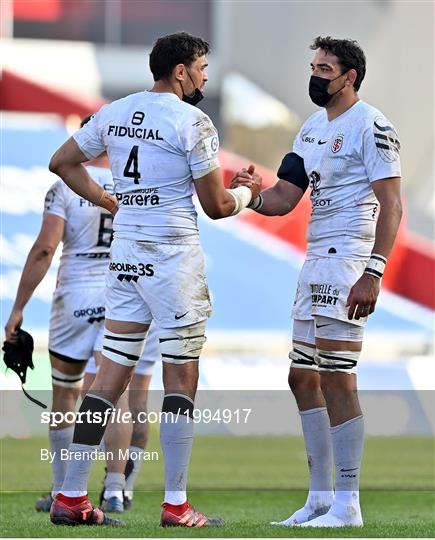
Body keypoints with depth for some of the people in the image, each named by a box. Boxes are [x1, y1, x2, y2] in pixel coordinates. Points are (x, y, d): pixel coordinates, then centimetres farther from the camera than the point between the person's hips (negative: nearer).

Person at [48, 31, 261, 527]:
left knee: (110, 375, 9)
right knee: (180, 379, 0)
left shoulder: (114, 114, 9)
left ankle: (71, 496, 7)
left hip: (124, 256, 6)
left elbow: (63, 162, 20)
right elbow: (216, 206, -7)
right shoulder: (192, 122, -10)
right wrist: (249, 191, 13)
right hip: (173, 258, -6)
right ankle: (176, 505, -1)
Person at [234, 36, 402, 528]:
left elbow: (391, 206, -15)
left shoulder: (370, 126, -10)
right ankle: (320, 499, 17)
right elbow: (284, 198, 16)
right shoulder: (312, 129, 18)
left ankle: (347, 506, -6)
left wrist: (373, 274, -23)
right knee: (303, 378, 11)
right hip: (315, 261, 10)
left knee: (337, 380, -10)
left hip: (348, 261, -10)